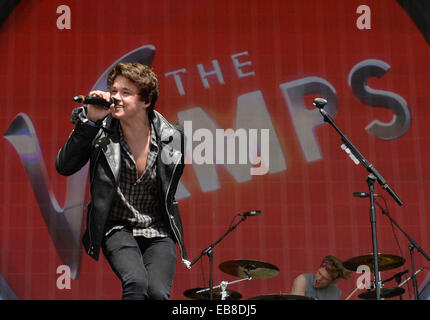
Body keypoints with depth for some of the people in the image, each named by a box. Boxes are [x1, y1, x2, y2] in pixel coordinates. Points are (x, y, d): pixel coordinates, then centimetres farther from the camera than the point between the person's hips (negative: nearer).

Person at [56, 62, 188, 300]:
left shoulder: (172, 136, -4)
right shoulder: (100, 132, -7)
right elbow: (64, 167, -17)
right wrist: (88, 120, -22)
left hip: (159, 232, 1)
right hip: (118, 229, -1)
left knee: (158, 291, -22)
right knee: (136, 282, -28)